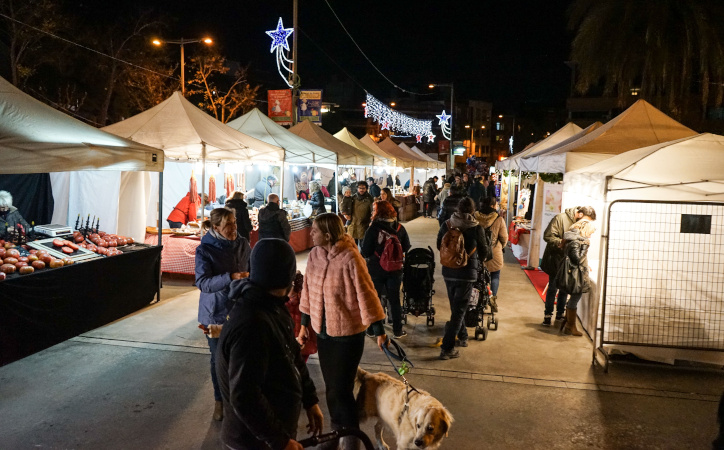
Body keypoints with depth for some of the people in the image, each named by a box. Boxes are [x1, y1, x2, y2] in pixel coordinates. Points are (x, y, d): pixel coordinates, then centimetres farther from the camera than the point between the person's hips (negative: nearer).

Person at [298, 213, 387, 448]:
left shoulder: (350, 258, -21)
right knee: (331, 386, 18)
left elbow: (366, 294, -17)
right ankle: (337, 431, 38)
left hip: (348, 333, -6)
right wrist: (304, 324, 12)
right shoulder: (314, 255, -2)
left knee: (341, 388, 0)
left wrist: (379, 331, -15)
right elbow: (308, 290, 8)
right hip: (323, 331, 6)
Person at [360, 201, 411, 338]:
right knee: (394, 299, 14)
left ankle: (373, 329, 22)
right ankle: (397, 330, 21)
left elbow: (365, 252, -16)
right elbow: (406, 248, 1)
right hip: (394, 269, 3)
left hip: (376, 270, -2)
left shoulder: (373, 229, -17)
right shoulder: (399, 228, -6)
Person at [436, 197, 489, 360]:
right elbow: (483, 251, 0)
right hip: (467, 273, -4)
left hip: (448, 272, 4)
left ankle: (462, 337, 38)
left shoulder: (446, 225, -5)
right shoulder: (476, 228, -12)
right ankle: (447, 348, -2)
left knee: (456, 307, 22)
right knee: (459, 310, 1)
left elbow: (439, 246, 8)